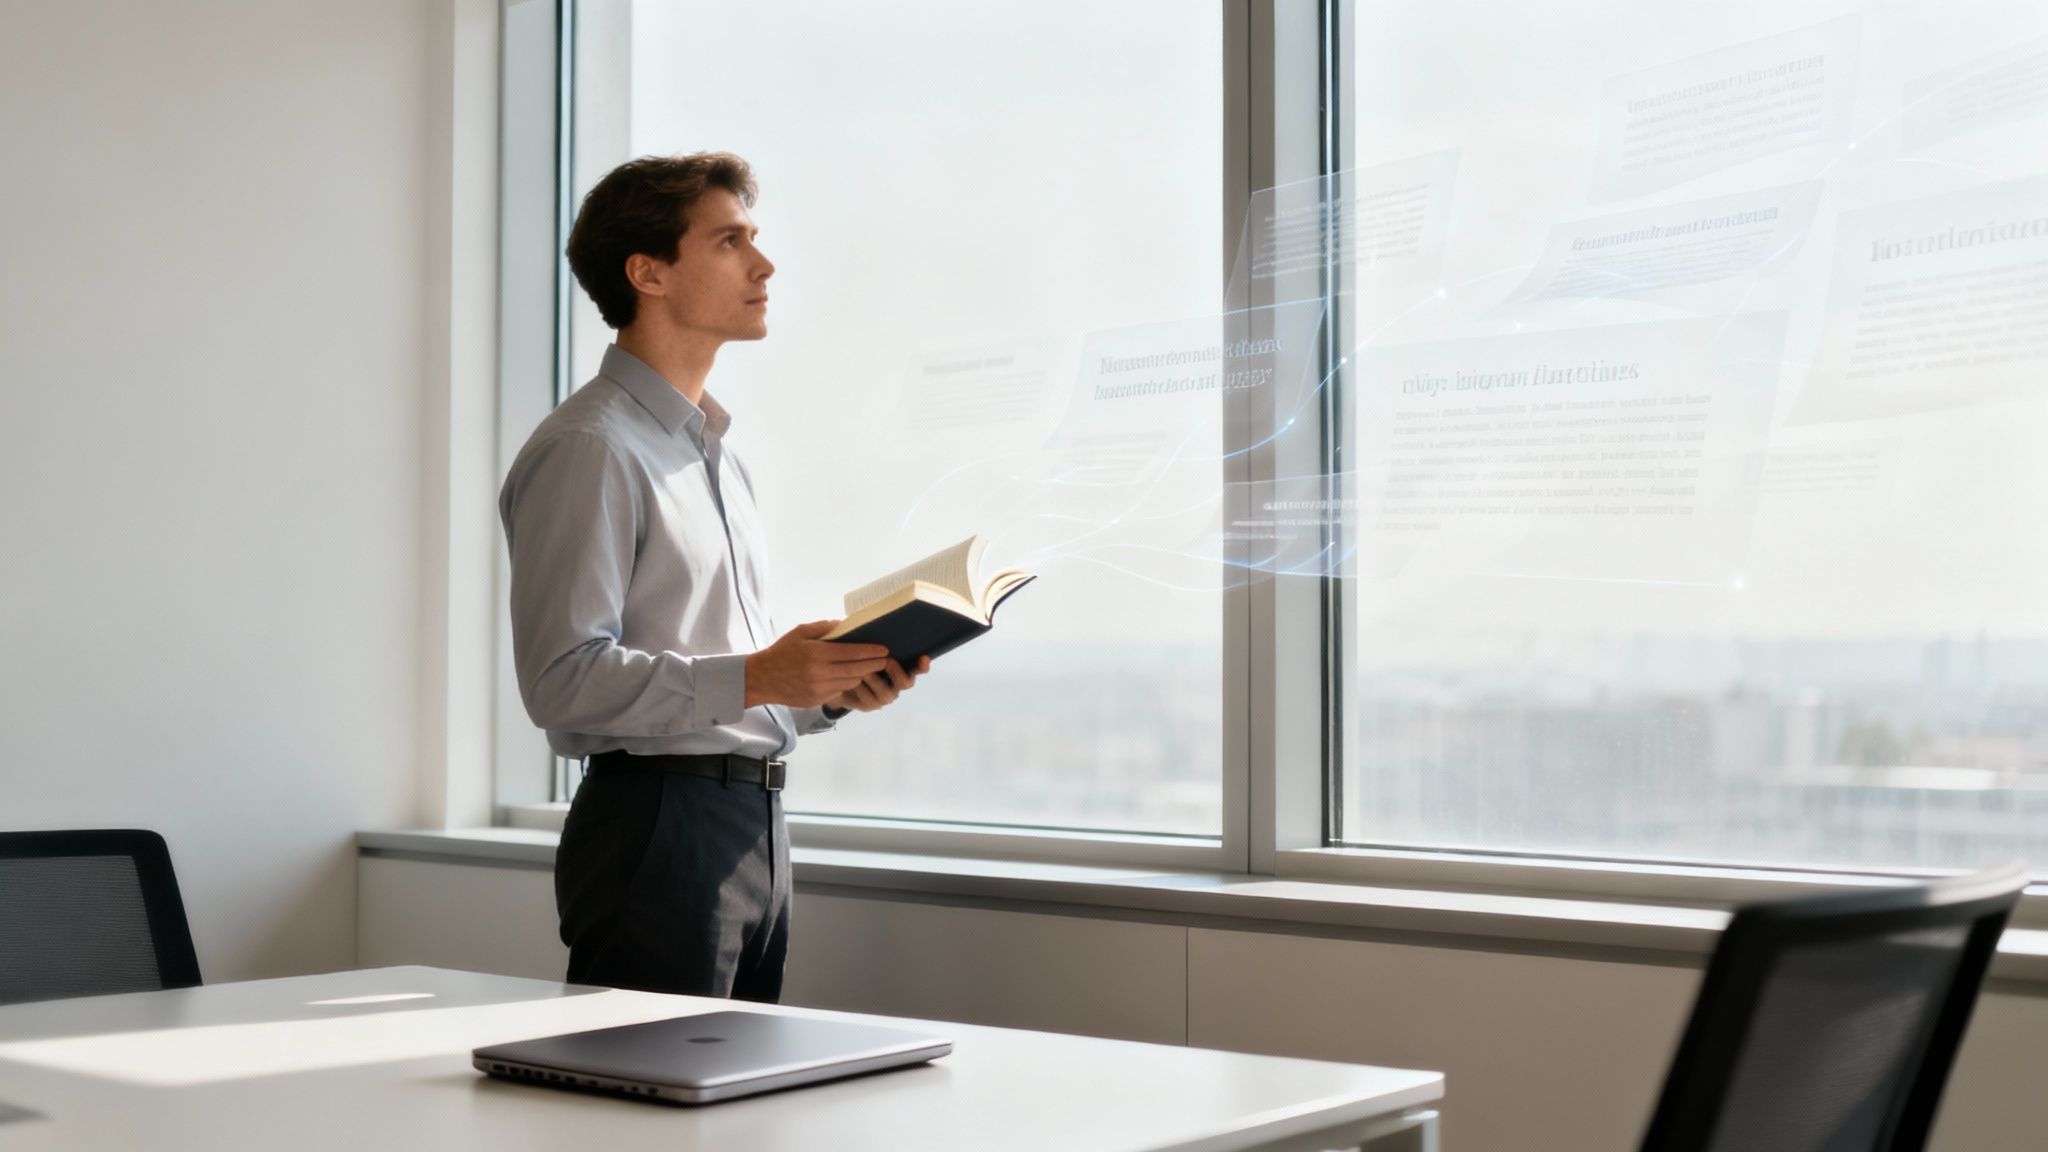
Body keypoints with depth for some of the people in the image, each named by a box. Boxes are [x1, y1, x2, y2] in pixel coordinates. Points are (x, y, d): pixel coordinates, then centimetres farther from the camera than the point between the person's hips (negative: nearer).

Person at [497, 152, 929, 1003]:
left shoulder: (715, 452, 21)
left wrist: (834, 688, 6)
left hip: (756, 827, 9)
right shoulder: (590, 449, -9)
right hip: (654, 828, -9)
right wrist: (755, 678, -24)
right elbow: (562, 678, -19)